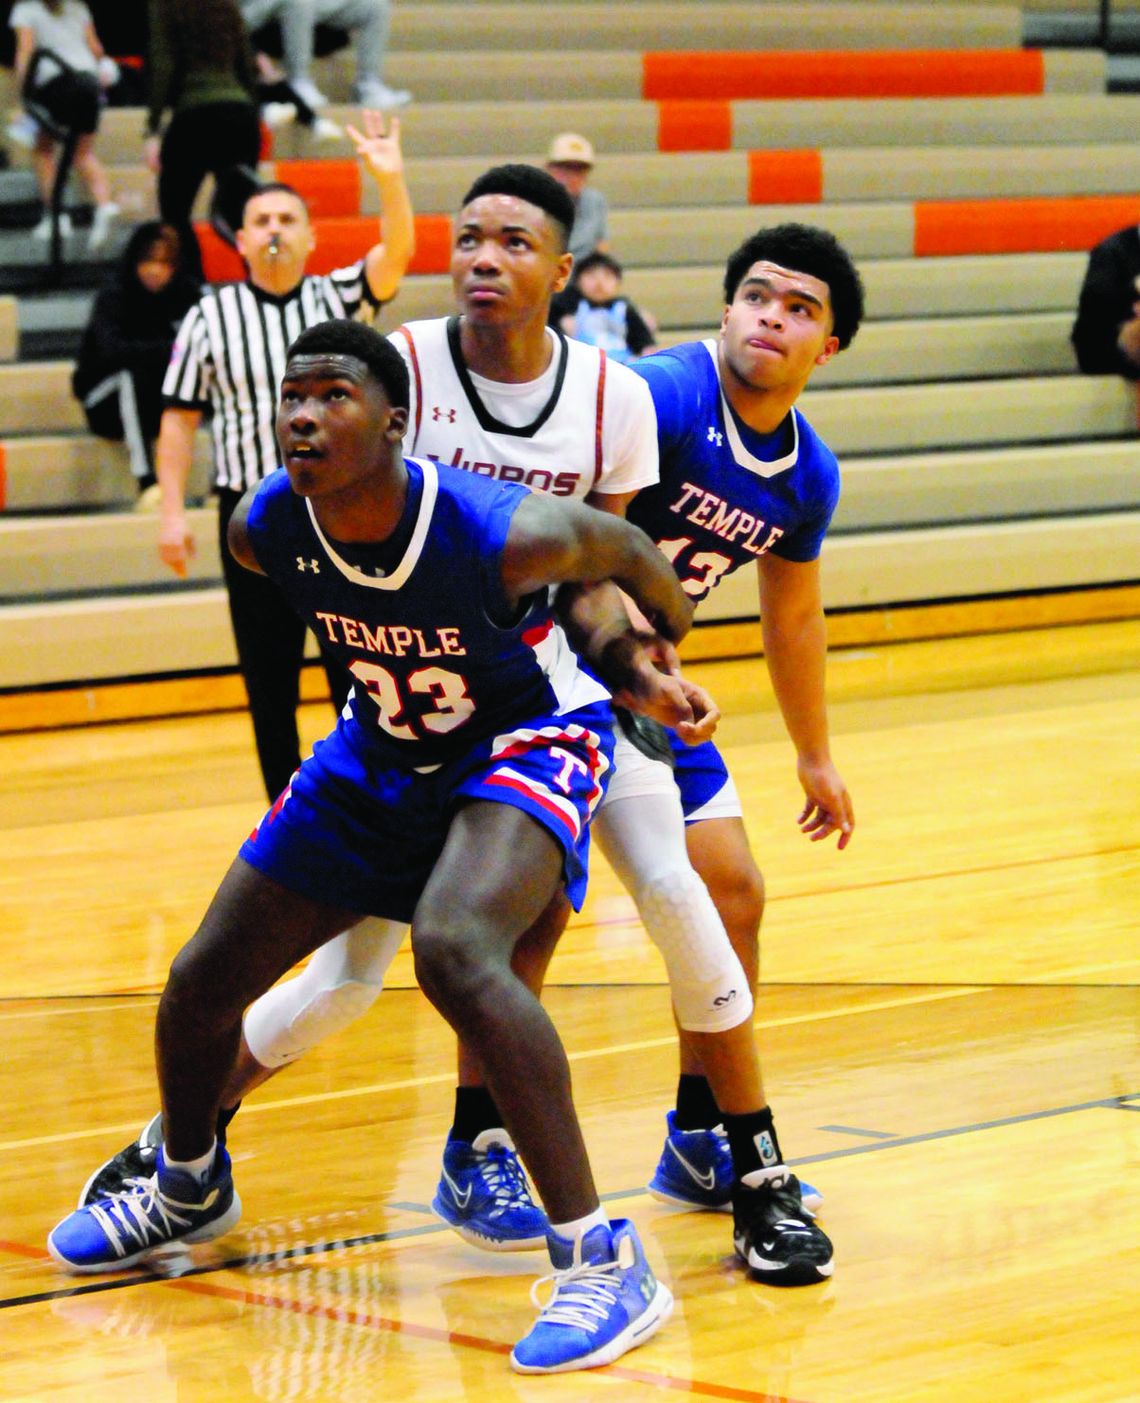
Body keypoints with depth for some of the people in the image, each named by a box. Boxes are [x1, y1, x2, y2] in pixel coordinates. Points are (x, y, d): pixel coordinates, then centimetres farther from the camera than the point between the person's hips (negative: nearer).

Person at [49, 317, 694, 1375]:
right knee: (201, 982, 9)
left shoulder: (503, 534, -35)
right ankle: (188, 1188, 44)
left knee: (453, 946, -35)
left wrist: (659, 663, 8)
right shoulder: (265, 533, -20)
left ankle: (599, 1260, -29)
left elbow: (623, 551, -11)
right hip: (382, 751, 6)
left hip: (528, 739, -6)